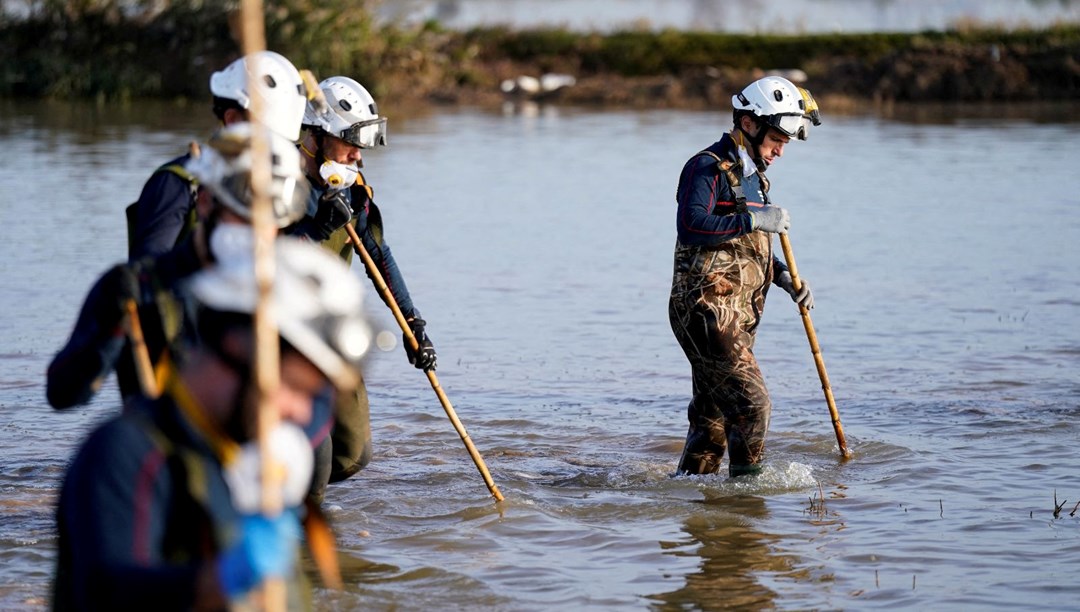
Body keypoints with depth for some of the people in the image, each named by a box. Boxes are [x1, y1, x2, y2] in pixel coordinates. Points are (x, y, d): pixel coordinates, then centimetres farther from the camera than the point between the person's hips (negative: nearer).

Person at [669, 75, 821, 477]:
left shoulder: (753, 176, 19)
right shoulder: (707, 169, -11)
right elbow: (691, 226, -27)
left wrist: (785, 278, 11)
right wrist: (754, 219, -26)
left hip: (735, 318, 10)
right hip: (706, 311, -10)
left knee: (713, 414, 14)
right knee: (751, 405, -16)